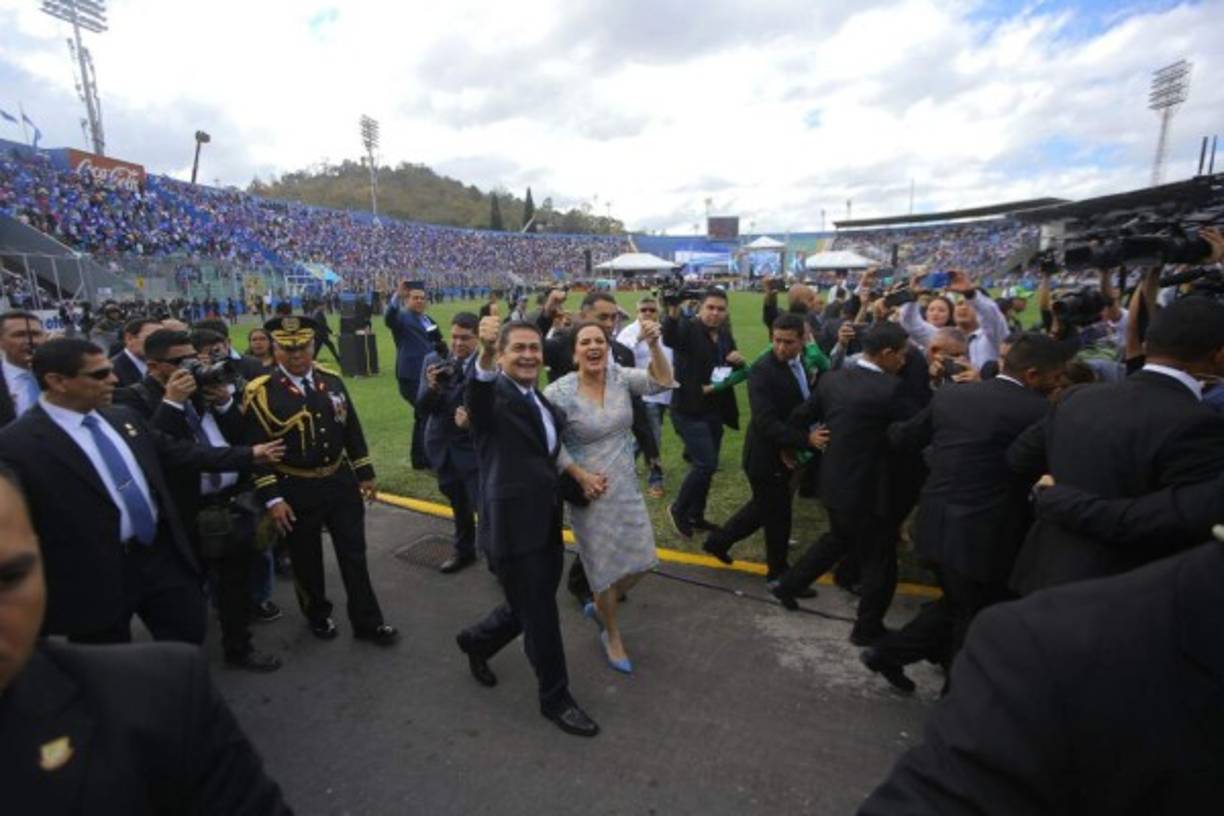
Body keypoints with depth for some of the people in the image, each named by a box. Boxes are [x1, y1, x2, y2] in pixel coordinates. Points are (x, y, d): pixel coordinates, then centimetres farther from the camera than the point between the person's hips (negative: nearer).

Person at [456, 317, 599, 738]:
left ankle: (476, 641, 49)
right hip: (513, 527, -8)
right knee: (541, 619, 7)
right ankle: (556, 698, 31)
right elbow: (476, 400, -40)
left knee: (534, 607, 22)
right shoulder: (492, 395, -14)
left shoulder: (542, 399, 11)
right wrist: (484, 357, -58)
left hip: (547, 524, 8)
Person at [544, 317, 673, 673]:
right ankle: (612, 635, 37)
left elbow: (661, 381, -13)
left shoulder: (619, 375, -4)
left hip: (626, 487, 5)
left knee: (641, 560, 12)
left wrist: (654, 344, -28)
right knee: (606, 567, 9)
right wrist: (579, 475, -15)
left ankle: (600, 606, 42)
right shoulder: (559, 393, -16)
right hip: (590, 490, -5)